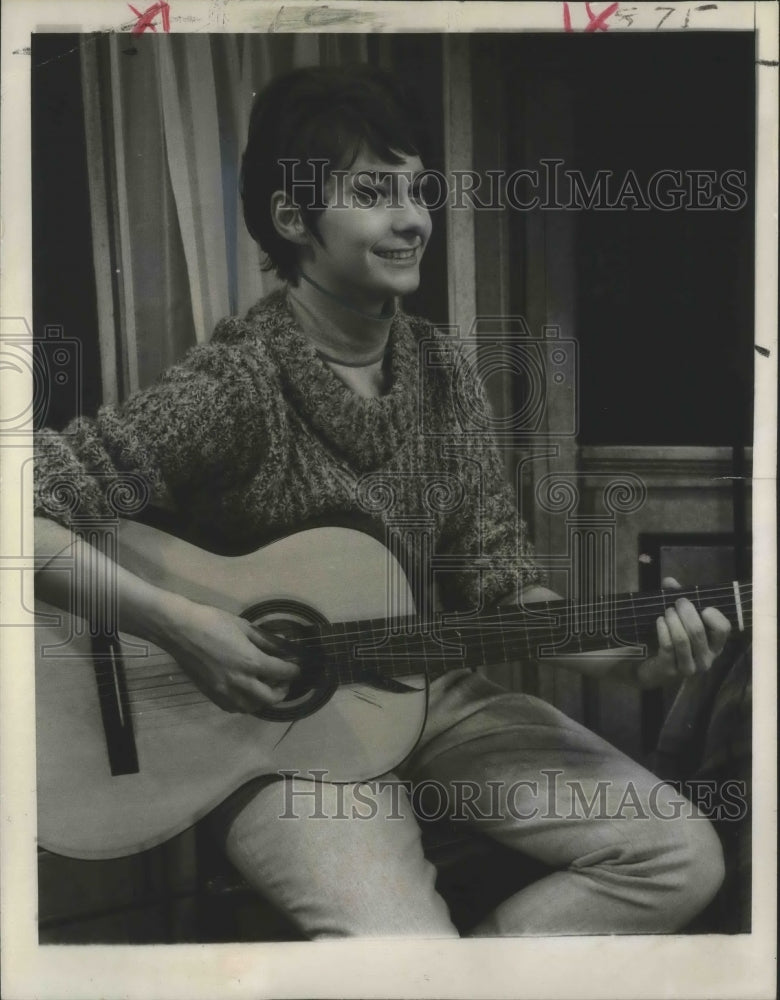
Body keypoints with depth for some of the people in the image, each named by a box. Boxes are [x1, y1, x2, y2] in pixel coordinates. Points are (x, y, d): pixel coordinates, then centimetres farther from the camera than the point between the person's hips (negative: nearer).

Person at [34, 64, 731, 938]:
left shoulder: (441, 374, 2)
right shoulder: (233, 384, -17)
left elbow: (501, 583, 3)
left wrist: (625, 651, -12)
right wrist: (178, 624, -27)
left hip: (437, 696, 6)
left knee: (682, 857, -2)